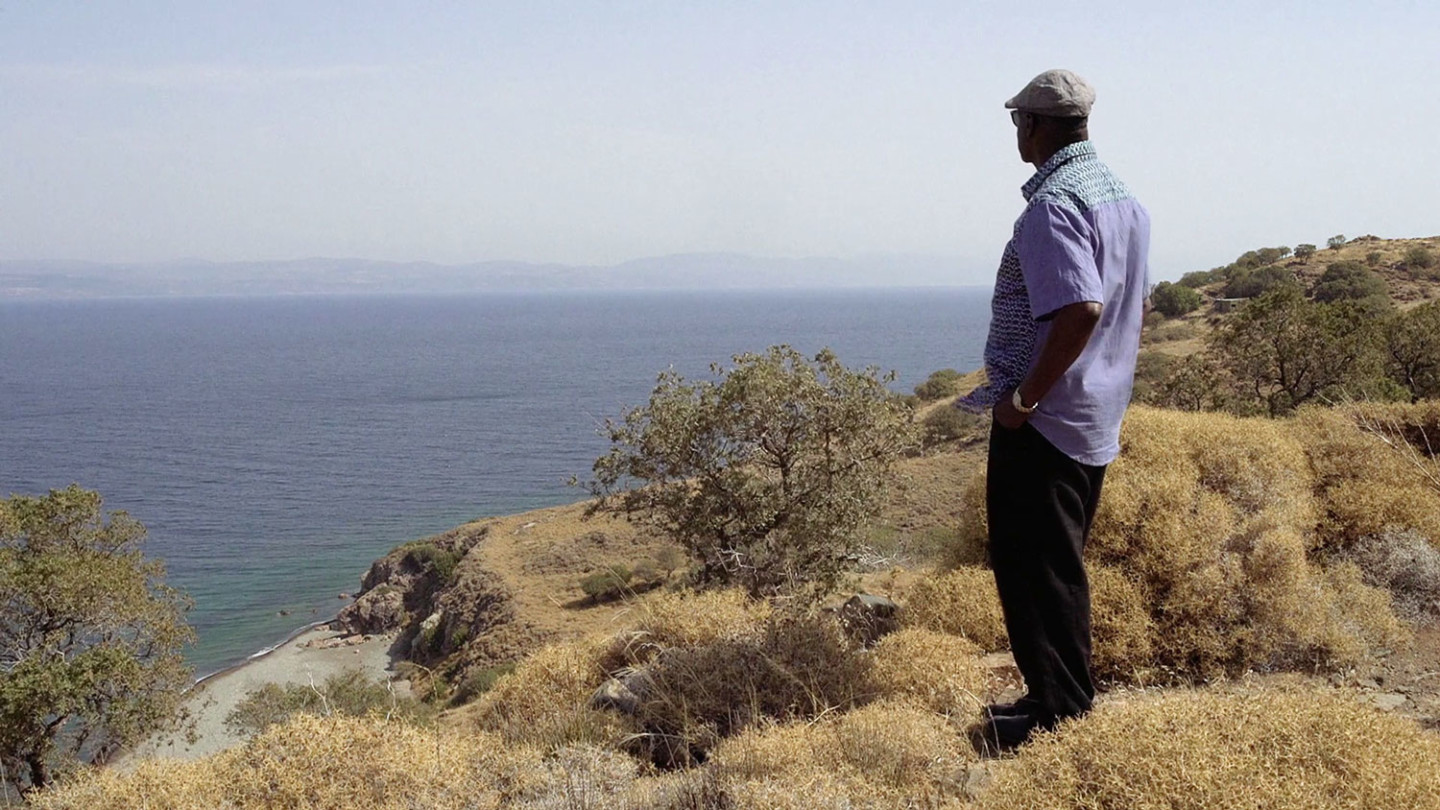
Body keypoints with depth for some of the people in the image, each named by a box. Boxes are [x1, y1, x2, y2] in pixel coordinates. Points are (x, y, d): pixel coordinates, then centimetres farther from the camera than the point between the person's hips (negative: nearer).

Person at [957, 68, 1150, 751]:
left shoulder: (1053, 204, -19)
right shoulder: (1122, 196, 12)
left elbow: (1080, 310, -31)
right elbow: (1133, 305, 18)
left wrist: (1024, 397, -24)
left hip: (1042, 417, -10)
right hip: (1098, 417, 10)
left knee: (1031, 562, -2)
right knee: (1060, 559, 18)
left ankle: (1057, 709, 3)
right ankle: (1068, 693, 27)